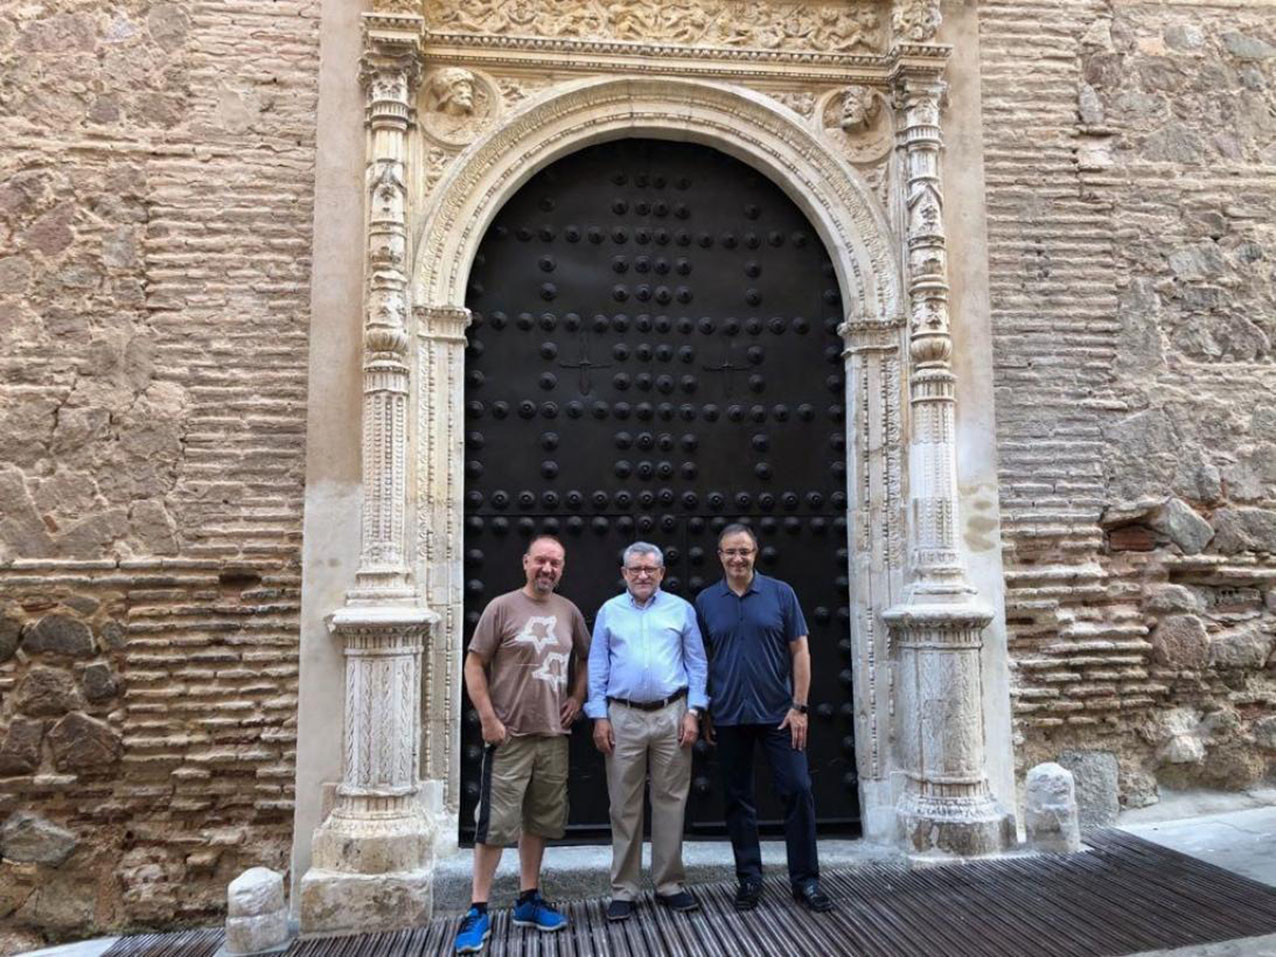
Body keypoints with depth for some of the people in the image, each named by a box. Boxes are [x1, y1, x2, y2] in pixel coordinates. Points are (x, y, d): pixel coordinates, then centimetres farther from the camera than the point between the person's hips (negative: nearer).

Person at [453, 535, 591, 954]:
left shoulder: (569, 612, 7)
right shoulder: (502, 607, -7)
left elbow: (586, 659, 21)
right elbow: (474, 666, -7)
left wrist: (577, 698, 8)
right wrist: (488, 719, -13)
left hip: (553, 734, 5)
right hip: (508, 734, -5)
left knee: (539, 820, 14)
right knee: (495, 822, -2)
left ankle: (528, 900, 28)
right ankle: (478, 911, 9)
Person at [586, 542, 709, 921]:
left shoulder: (681, 609, 6)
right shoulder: (609, 612, 8)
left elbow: (697, 664, 5)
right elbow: (597, 668, 6)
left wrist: (693, 712, -3)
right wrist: (599, 716, -1)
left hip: (671, 715, 0)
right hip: (624, 717, 0)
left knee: (670, 801, 6)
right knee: (625, 805, 5)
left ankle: (669, 884, 19)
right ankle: (623, 890, 15)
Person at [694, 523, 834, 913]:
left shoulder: (780, 594, -1)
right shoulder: (706, 601, 3)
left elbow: (799, 651, -1)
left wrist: (799, 707, -7)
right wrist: (703, 713, 5)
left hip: (778, 714, -1)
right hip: (729, 717, 1)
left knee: (797, 791, 0)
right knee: (738, 799, 10)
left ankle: (805, 879, 14)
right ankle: (749, 878, 23)